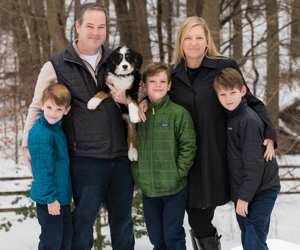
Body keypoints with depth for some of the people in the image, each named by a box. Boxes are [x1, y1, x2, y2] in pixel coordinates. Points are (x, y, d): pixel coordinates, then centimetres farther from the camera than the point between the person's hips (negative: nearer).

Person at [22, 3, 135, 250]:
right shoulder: (56, 67, -2)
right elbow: (38, 108, 6)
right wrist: (28, 145, 2)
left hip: (121, 156, 4)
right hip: (85, 158, -3)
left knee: (122, 218, 16)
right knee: (84, 218, 7)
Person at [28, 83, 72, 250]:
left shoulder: (57, 128, 8)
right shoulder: (41, 135, -22)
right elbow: (43, 170, -21)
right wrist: (50, 198, -20)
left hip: (62, 195, 9)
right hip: (48, 198, -9)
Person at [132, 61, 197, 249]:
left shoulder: (179, 113, -9)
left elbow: (189, 146, -8)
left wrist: (179, 172, -13)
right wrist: (137, 171, 3)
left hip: (175, 189, -4)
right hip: (148, 189, 4)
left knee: (173, 234, 3)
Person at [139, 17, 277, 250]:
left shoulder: (225, 67, 0)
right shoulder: (173, 73, 9)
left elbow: (251, 103, 3)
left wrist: (269, 134, -9)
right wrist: (144, 101, 3)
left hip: (215, 156, -3)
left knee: (200, 220, -2)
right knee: (197, 219, 4)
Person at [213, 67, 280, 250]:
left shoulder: (249, 120, -18)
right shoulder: (232, 117, 10)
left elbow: (254, 163, -21)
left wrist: (245, 196, -19)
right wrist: (239, 194, 15)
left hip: (261, 191, -9)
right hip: (243, 191, 9)